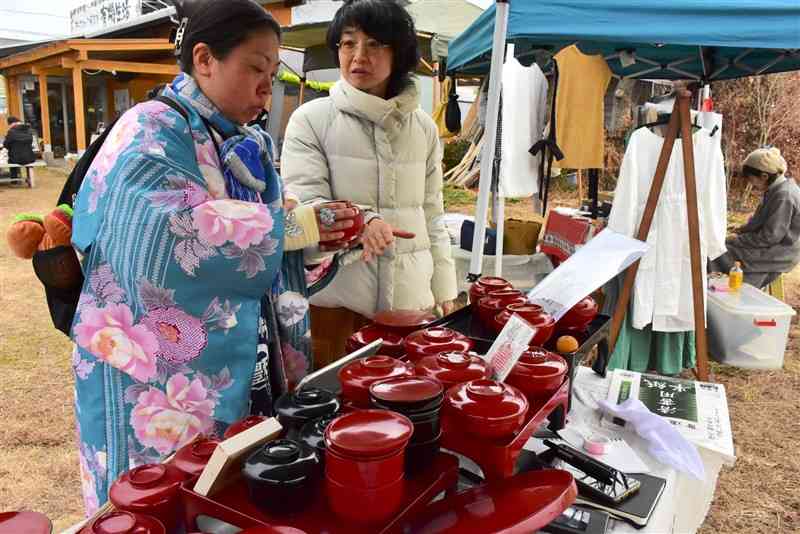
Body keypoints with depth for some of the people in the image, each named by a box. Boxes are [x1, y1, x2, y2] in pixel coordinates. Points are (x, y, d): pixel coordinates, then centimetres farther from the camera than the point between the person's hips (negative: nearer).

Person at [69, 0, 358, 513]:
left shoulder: (249, 146, 10)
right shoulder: (152, 133, -14)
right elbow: (167, 238, -32)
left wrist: (328, 234, -4)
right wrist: (290, 226, -24)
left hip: (247, 373, 7)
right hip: (164, 387, -7)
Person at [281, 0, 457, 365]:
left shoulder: (423, 127, 9)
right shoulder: (311, 119, -3)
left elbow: (432, 215, 13)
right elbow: (303, 205, -11)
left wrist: (444, 291, 11)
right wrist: (358, 221, -31)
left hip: (409, 297, 3)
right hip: (335, 298, -3)